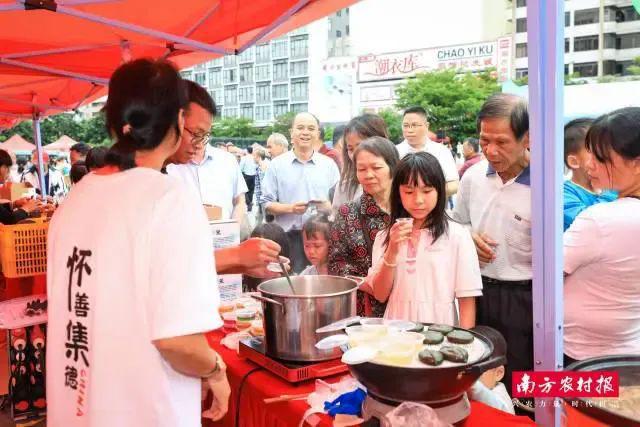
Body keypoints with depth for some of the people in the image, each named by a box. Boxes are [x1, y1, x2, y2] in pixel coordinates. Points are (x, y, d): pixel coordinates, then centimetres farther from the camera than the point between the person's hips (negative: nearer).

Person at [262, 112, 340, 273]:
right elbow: (267, 204, 2)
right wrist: (290, 208, -14)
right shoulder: (277, 164, 5)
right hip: (289, 237, -1)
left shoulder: (329, 164, 9)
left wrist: (329, 207, -11)